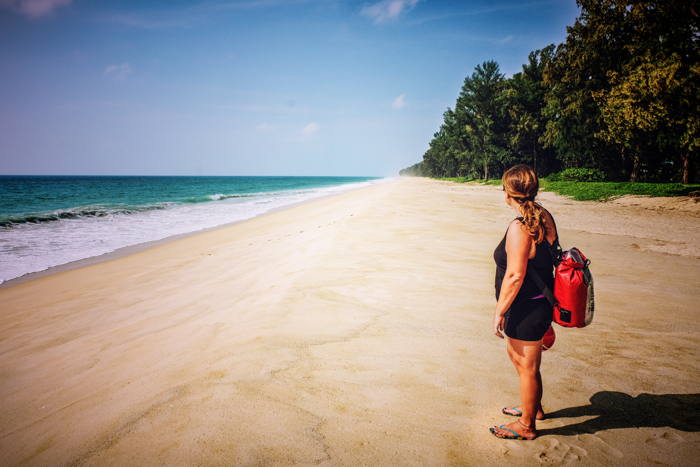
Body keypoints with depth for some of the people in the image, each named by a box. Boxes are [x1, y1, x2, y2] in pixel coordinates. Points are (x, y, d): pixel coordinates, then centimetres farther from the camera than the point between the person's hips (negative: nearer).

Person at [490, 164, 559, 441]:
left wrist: (499, 311, -17)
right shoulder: (545, 218, 4)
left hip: (526, 309, -10)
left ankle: (526, 426, 25)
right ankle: (534, 408, 44)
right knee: (516, 354, 26)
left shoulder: (519, 228, -24)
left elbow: (514, 276, -26)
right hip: (540, 303, 10)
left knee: (527, 367, 7)